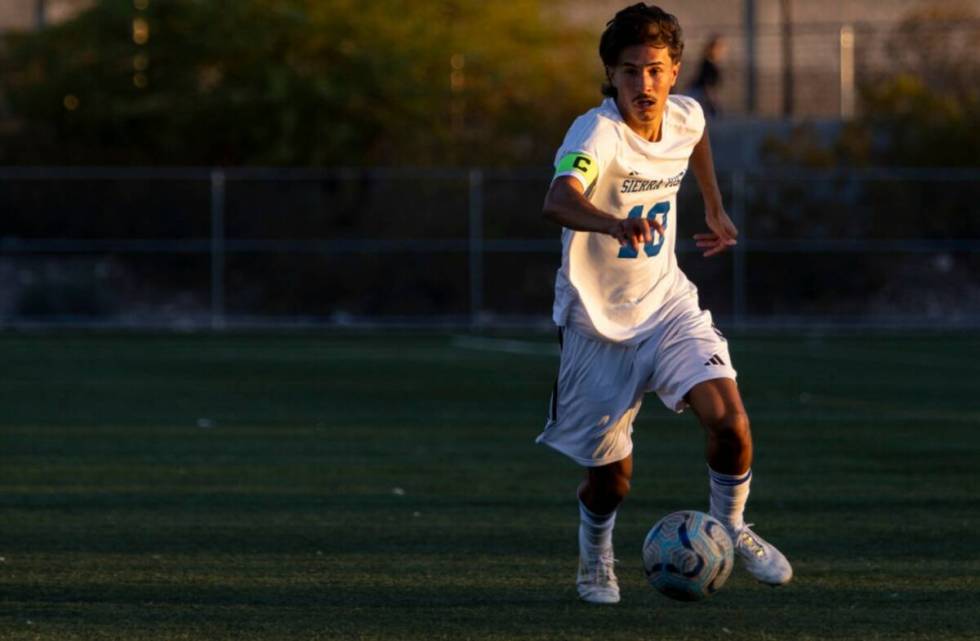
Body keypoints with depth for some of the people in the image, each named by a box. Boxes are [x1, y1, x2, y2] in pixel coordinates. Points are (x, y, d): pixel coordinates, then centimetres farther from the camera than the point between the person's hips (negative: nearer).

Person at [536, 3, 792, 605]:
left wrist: (716, 210, 24)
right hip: (599, 322, -4)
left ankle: (731, 528, 13)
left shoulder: (686, 116, -6)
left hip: (667, 302, 4)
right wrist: (614, 224, -66)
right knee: (611, 475, 4)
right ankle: (595, 563, 37)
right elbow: (558, 200, -48)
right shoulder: (597, 133, -26)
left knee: (729, 421, -17)